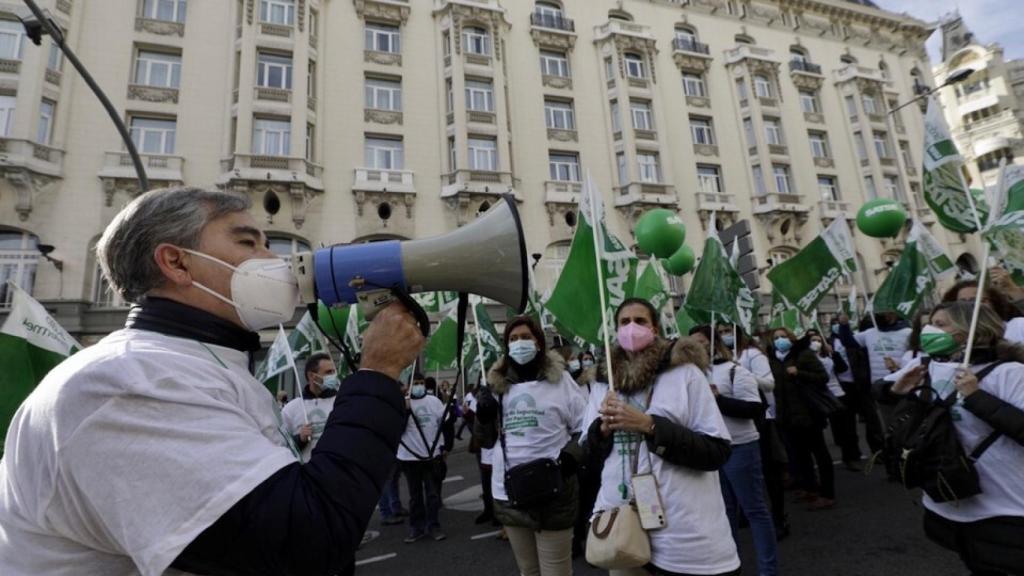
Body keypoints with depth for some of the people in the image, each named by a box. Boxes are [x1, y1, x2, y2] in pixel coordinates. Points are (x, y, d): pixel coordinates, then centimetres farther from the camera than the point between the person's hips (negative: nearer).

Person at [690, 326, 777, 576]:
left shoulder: (734, 371, -11)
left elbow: (756, 409, -19)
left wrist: (718, 399, -24)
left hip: (739, 449, -6)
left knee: (754, 509, 5)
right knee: (725, 509, 17)